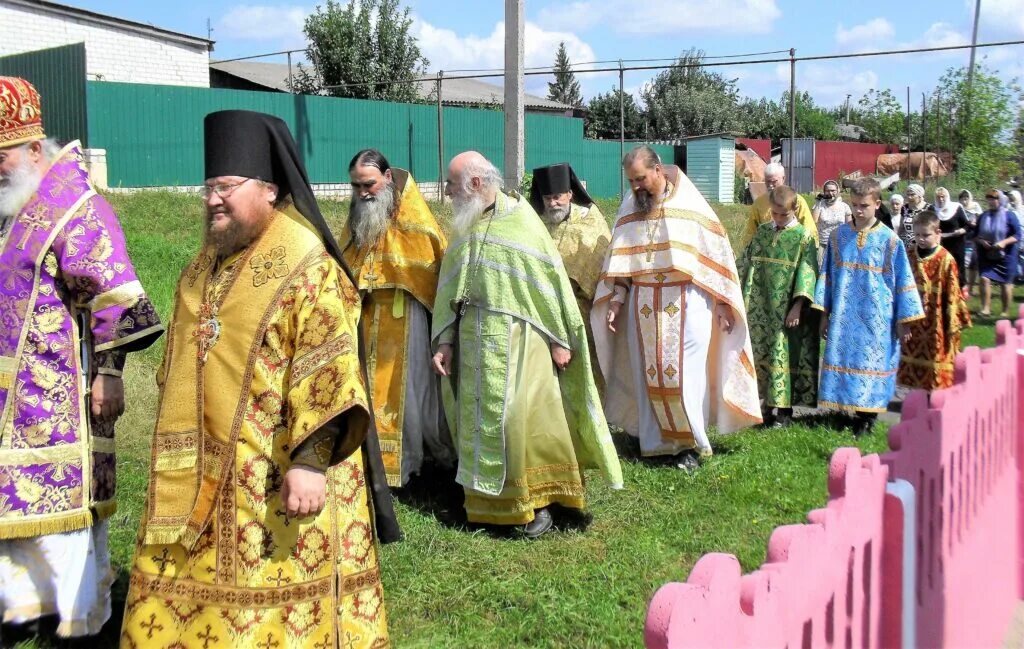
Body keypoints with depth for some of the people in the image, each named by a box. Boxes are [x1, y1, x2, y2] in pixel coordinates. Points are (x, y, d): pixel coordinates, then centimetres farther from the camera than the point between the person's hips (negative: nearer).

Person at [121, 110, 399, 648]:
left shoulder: (306, 268, -15)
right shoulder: (207, 265, 11)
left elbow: (327, 374, -21)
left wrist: (310, 459, -26)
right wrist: (181, 451, 22)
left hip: (275, 470, -8)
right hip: (202, 470, 8)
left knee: (275, 581, 3)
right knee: (195, 575, 15)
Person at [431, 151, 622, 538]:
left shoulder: (521, 220, -7)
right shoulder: (465, 227, 10)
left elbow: (551, 278, -7)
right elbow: (450, 289, 12)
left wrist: (559, 339, -8)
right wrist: (445, 342, 4)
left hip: (517, 339, -6)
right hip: (474, 340, 6)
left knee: (520, 417, -7)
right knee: (480, 417, 9)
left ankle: (538, 500, 7)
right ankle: (489, 500, 20)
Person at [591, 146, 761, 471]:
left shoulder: (690, 204, -5)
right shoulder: (629, 209, 6)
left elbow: (716, 253, -3)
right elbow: (619, 260, 9)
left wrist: (722, 302, -5)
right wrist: (615, 301, 2)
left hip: (687, 302, -4)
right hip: (644, 306, 4)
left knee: (686, 373, -6)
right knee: (649, 373, 5)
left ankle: (692, 443, 5)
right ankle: (658, 441, 14)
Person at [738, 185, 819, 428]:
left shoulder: (803, 236, -5)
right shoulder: (762, 232, 8)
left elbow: (806, 273, -9)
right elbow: (748, 263, 12)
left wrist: (797, 307, -14)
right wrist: (744, 297, 9)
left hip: (786, 308, -4)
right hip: (762, 307, 5)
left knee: (784, 355, -1)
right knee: (762, 353, 8)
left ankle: (784, 409, 7)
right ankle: (768, 403, 19)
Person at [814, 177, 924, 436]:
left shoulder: (889, 239, -4)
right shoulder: (839, 235, 4)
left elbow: (902, 279, 0)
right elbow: (827, 275, 10)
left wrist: (903, 320, 0)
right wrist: (824, 313, 8)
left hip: (876, 317, -3)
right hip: (844, 315, 3)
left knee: (871, 361, 2)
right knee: (844, 358, 5)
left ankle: (867, 417, 12)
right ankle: (859, 414, 17)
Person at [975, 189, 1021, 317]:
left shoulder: (1009, 215, -6)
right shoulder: (983, 216, 6)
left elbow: (1017, 235, -8)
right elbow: (975, 235, 12)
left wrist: (1004, 242, -23)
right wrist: (981, 241, -10)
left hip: (1005, 255, -3)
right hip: (986, 255, 3)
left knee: (1005, 283, 4)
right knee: (984, 279, -11)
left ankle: (1006, 312, 15)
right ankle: (986, 308, -7)